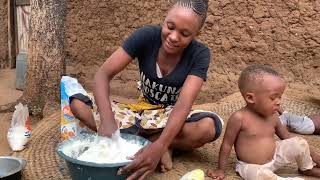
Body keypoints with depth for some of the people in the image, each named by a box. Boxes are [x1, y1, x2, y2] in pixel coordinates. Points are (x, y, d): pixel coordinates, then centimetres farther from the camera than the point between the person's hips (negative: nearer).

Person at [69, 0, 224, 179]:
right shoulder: (147, 36, -18)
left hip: (172, 118, -1)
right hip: (143, 111, 2)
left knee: (210, 126, -35)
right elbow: (103, 74, -22)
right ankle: (154, 141, -25)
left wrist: (159, 147, -47)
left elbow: (183, 105, -30)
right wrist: (107, 120, -40)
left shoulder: (199, 55, -19)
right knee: (78, 103, -18)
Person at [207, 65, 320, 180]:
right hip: (251, 166, -6)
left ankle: (307, 169, 21)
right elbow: (227, 144, -15)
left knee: (300, 143, -6)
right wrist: (221, 170, -10)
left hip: (274, 158, 6)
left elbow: (288, 138, 7)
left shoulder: (272, 117, -4)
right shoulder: (239, 118, -23)